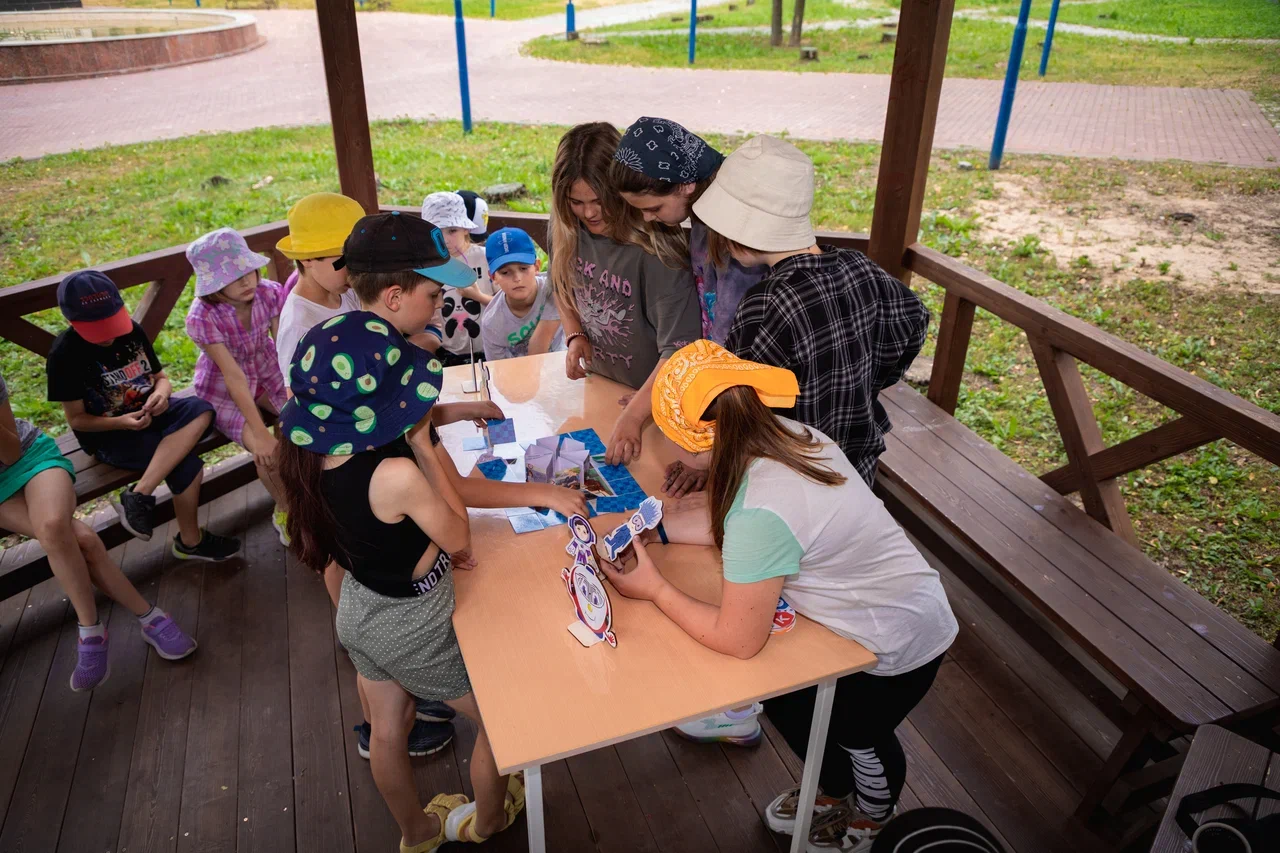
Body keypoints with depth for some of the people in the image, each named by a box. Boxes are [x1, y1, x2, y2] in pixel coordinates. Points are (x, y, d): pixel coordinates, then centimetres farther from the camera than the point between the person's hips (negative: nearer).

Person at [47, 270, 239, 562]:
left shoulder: (132, 331, 0)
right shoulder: (65, 353, -15)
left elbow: (160, 377, 6)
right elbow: (77, 419, -10)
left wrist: (160, 393, -19)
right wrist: (121, 422, -29)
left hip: (149, 413, 6)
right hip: (107, 434, -6)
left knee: (200, 410, -27)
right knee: (186, 464, -26)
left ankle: (139, 494, -31)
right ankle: (190, 541, -5)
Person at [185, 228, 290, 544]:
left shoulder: (269, 293, -19)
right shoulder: (202, 316, -28)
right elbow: (234, 376, -32)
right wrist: (260, 433, -35)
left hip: (268, 375, 3)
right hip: (224, 391, -3)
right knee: (268, 451, -25)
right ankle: (286, 511, 4)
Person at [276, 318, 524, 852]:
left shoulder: (308, 450, -17)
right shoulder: (397, 475, -38)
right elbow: (458, 538, -20)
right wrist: (427, 446, -23)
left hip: (358, 610, 7)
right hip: (413, 628, -7)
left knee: (387, 731, 28)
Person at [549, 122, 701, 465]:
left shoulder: (656, 250, -29)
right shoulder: (567, 231, -10)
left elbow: (678, 348, -32)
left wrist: (633, 417, -38)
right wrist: (575, 337, -9)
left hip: (650, 397, -5)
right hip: (597, 386, 5)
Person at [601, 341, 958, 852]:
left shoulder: (762, 512, -38)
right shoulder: (787, 435, -13)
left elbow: (738, 639, -26)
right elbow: (726, 517, 6)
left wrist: (655, 590, -17)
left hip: (898, 649, -7)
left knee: (857, 735, 21)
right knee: (783, 695, 22)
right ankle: (836, 791, 50)